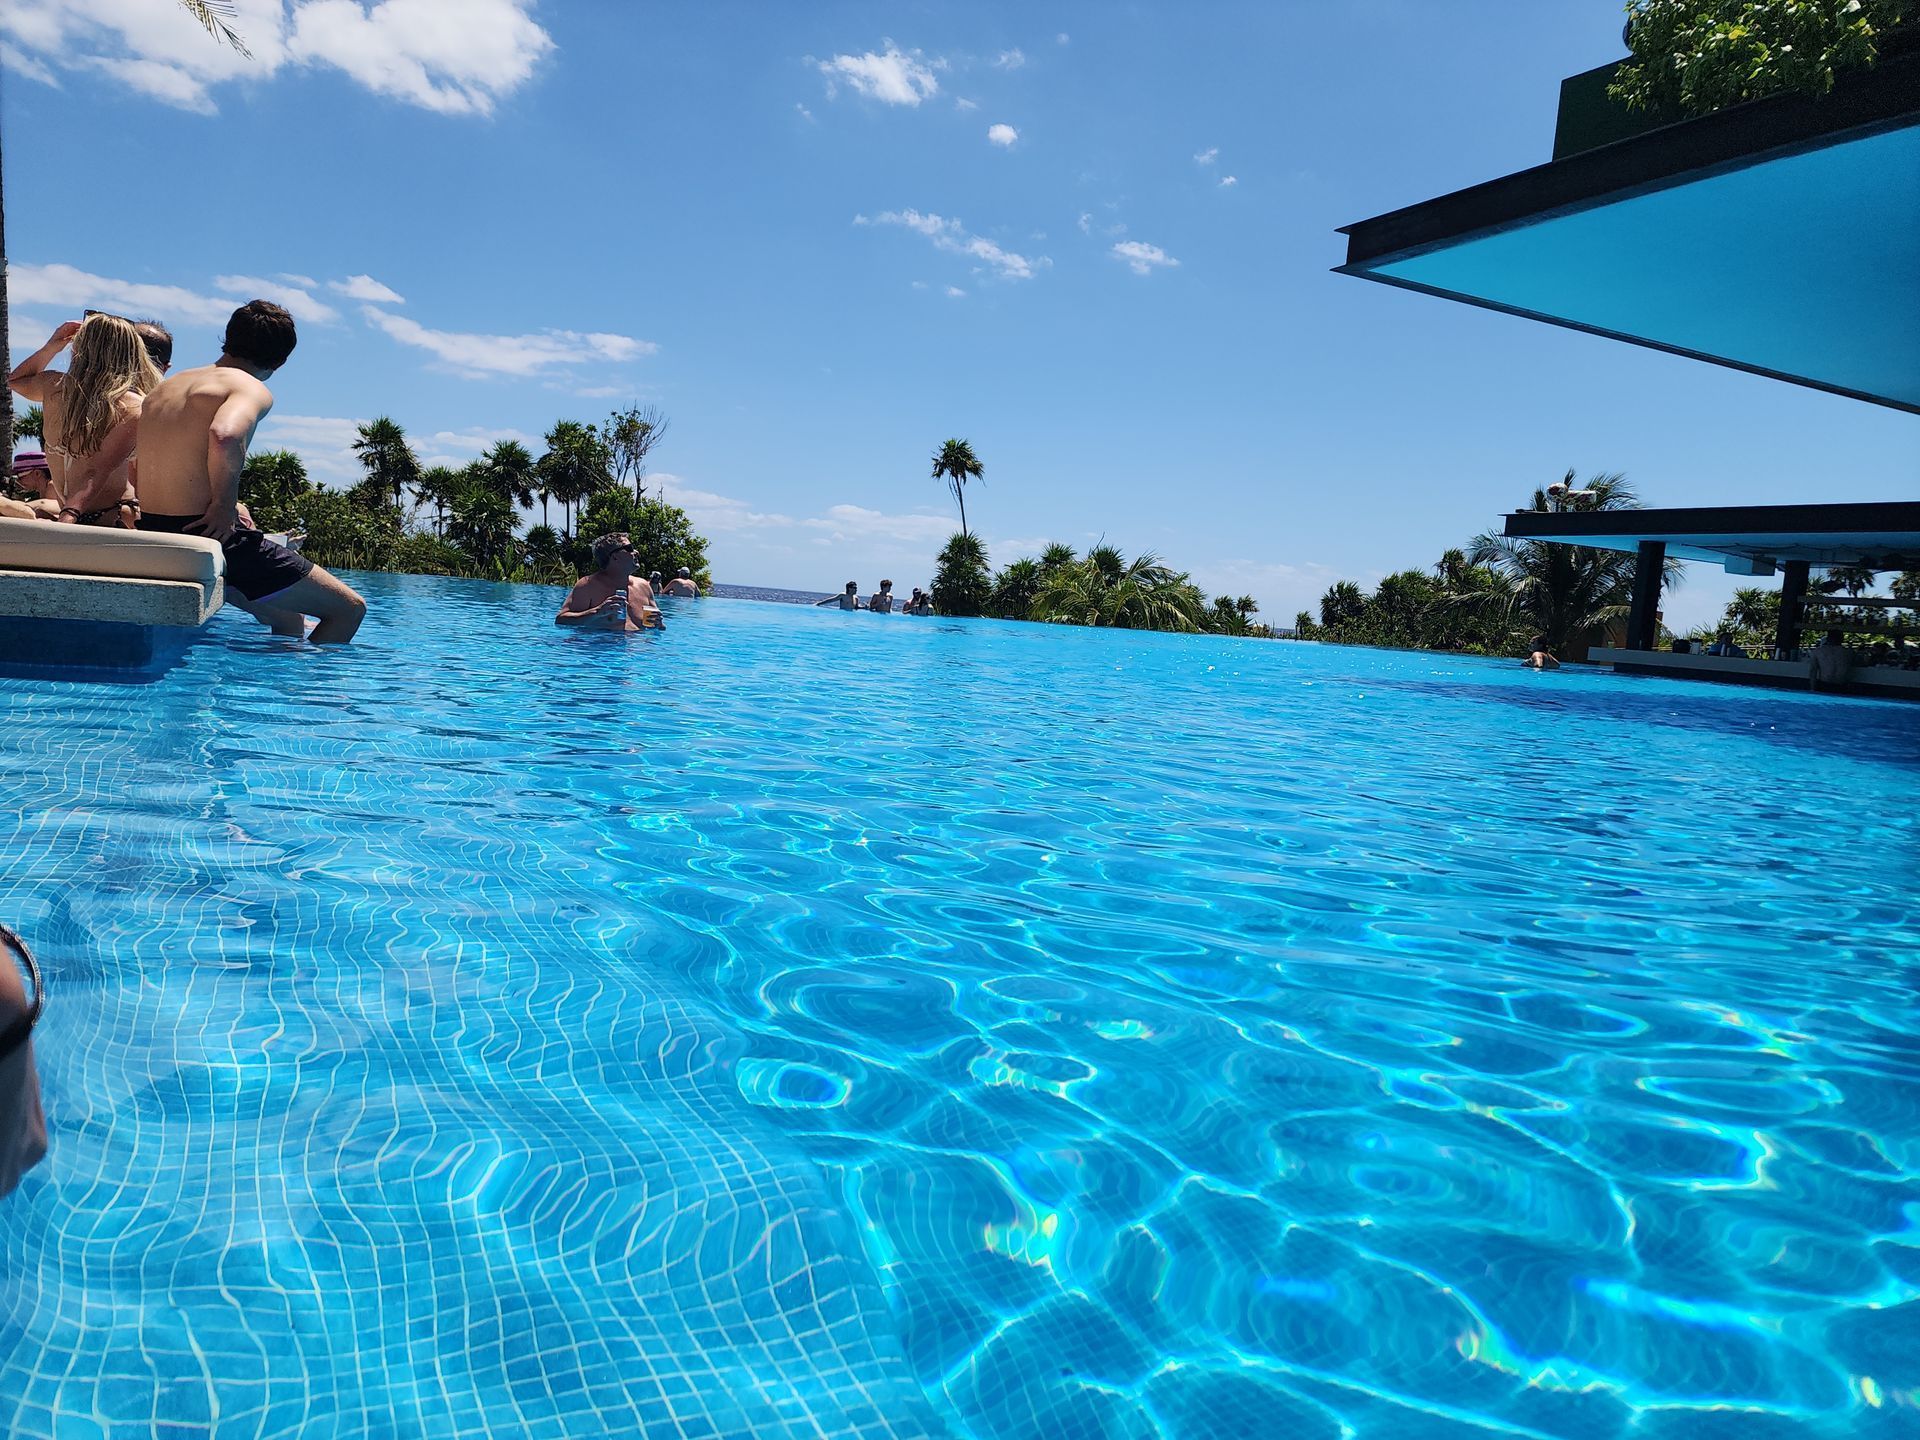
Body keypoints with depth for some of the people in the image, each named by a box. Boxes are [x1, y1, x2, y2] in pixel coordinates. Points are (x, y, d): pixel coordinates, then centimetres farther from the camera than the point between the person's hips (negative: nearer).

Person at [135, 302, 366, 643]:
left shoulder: (164, 388, 19)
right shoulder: (252, 390, -7)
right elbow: (225, 435, -31)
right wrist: (225, 504, -18)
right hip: (208, 538, -9)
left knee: (289, 624, 27)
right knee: (349, 609, 3)